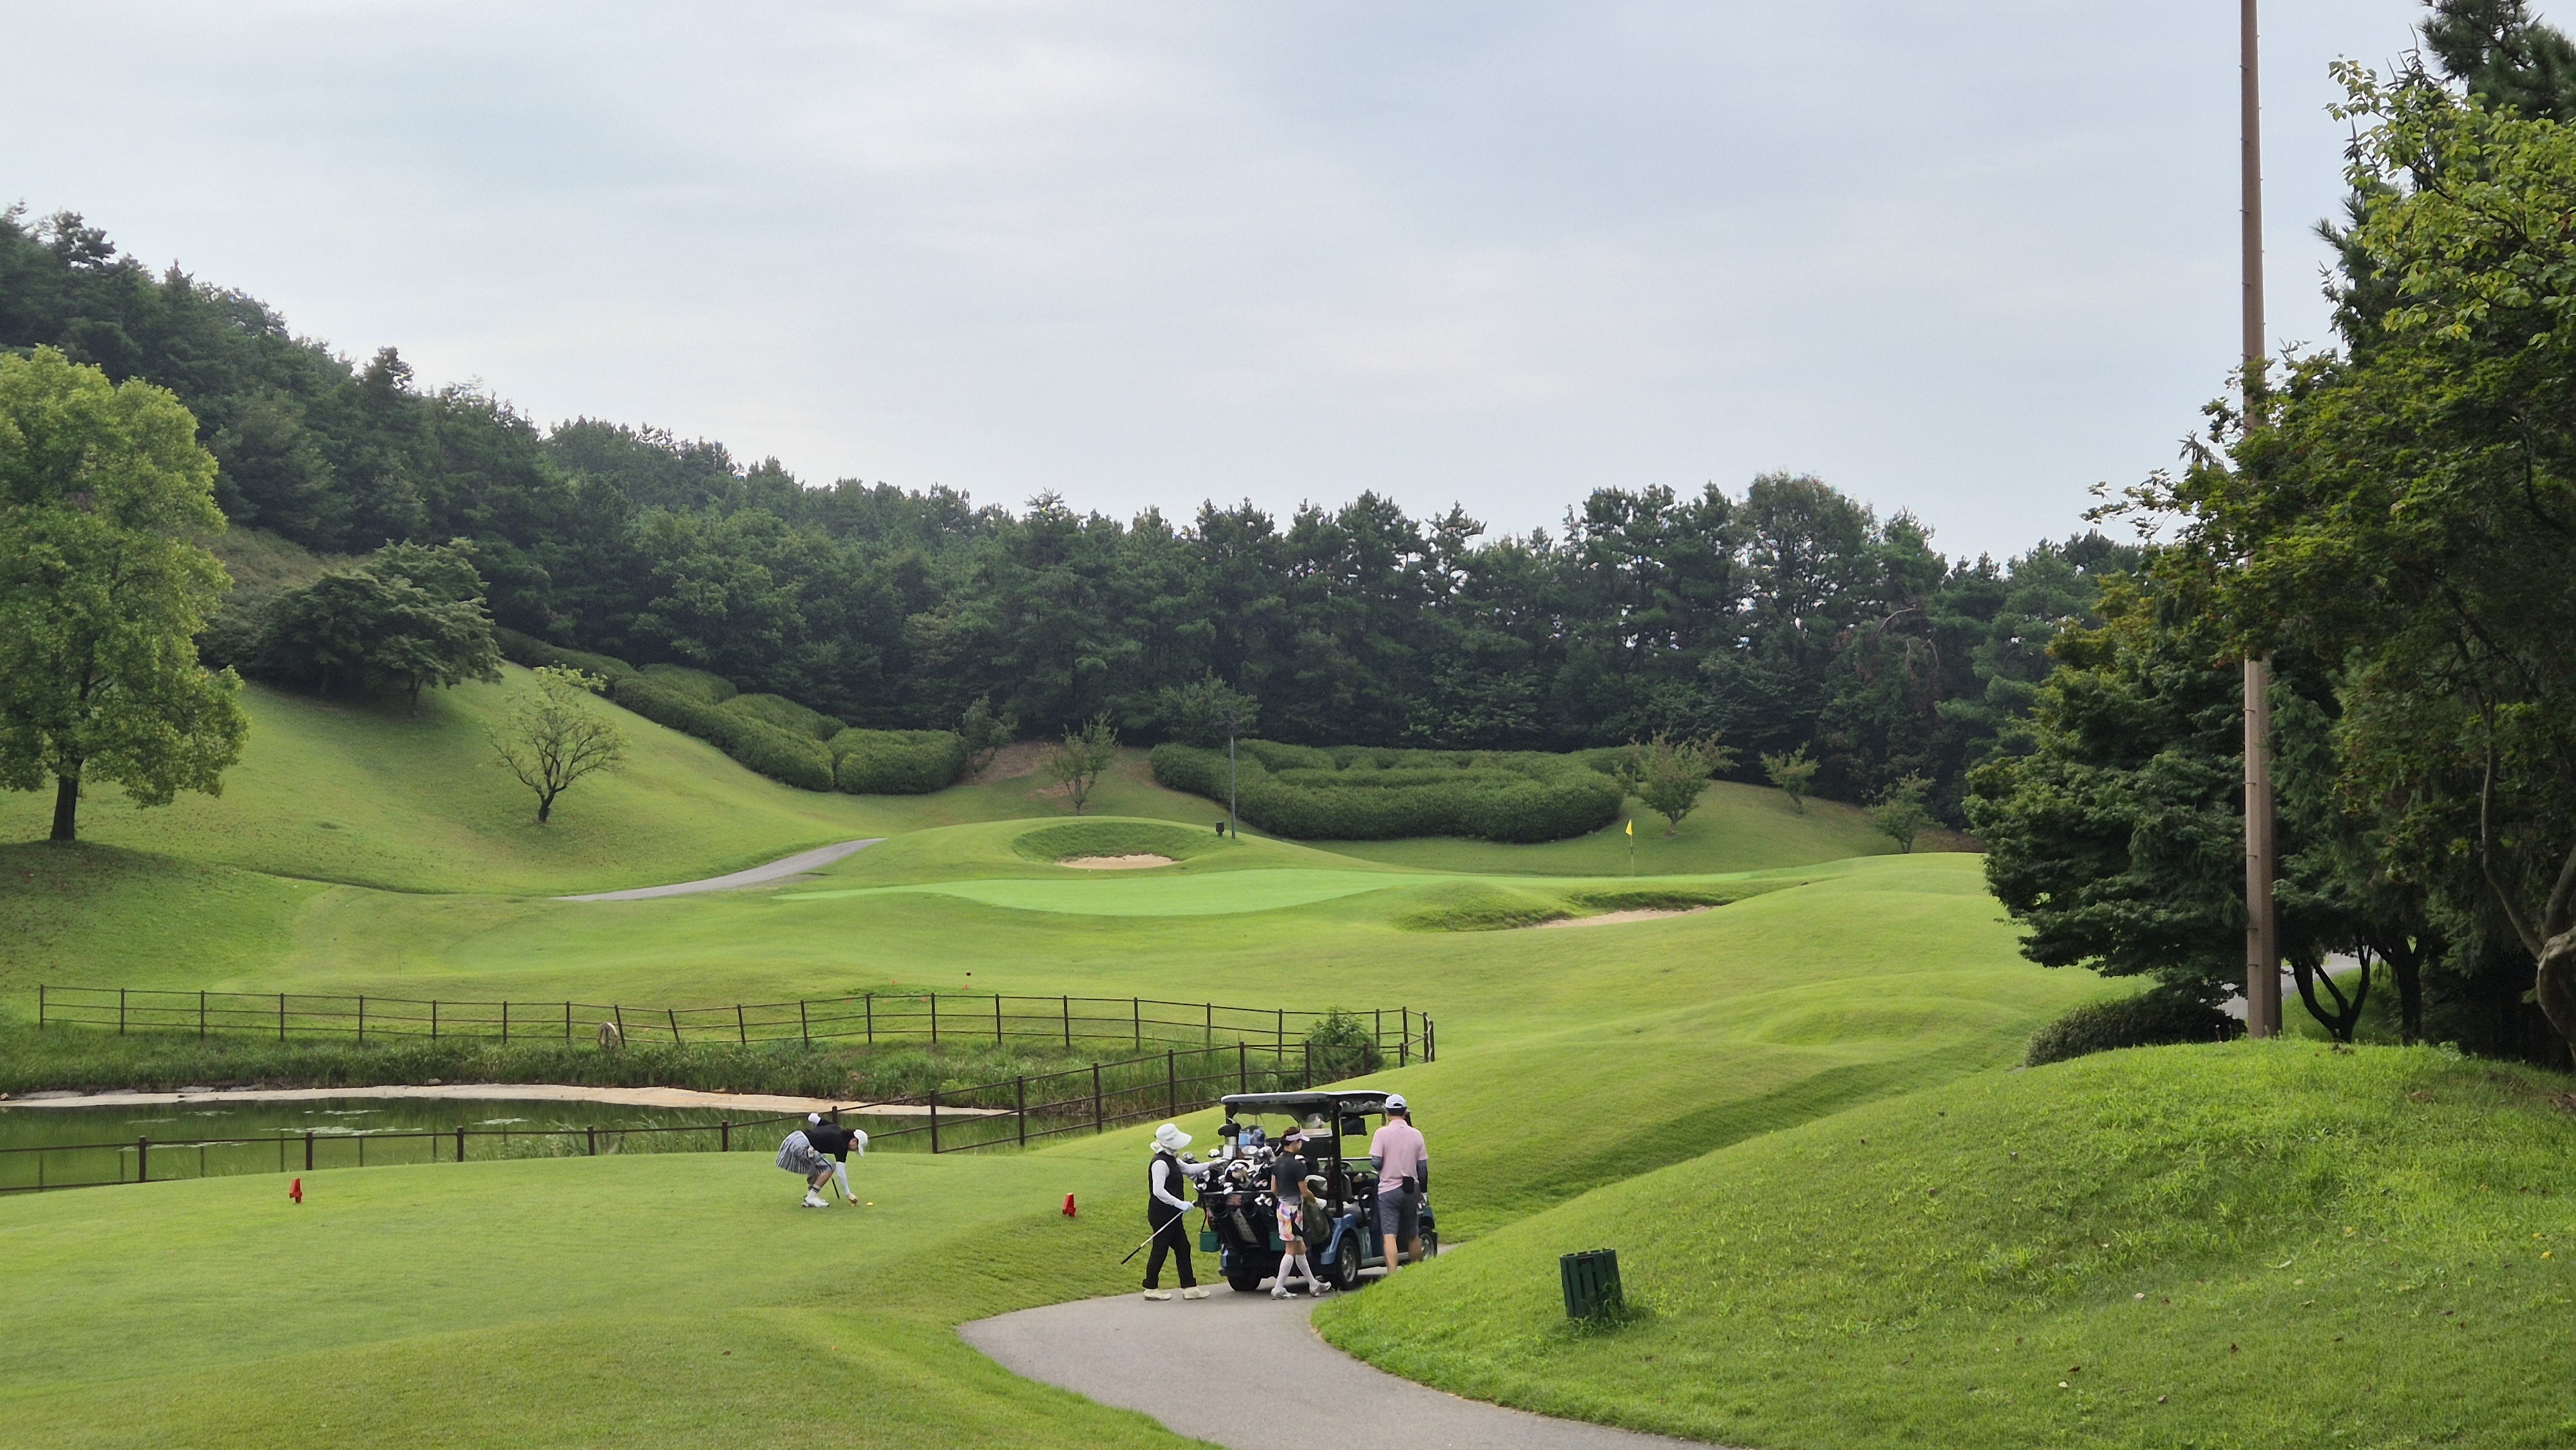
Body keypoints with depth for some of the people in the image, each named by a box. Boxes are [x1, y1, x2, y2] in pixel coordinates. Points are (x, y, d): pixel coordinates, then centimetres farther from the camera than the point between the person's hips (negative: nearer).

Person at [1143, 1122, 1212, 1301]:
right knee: (1161, 1249, -2)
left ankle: (1189, 1287, 15)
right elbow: (1159, 1191, -27)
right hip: (1161, 1214, -10)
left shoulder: (1171, 1160, 12)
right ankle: (1151, 1288, 7)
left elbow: (1188, 1168, 26)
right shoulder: (1160, 1163, -20)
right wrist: (1181, 1204, -25)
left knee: (1183, 1249, 11)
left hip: (1171, 1215, 10)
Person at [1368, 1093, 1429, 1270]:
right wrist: (1423, 1192, 15)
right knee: (1411, 1236, 18)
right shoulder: (1416, 1134, 2)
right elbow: (1423, 1166, 5)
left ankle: (1392, 1275, -21)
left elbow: (1376, 1163, -13)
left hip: (1389, 1190, -4)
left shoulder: (1382, 1133, -8)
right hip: (1411, 1189, 4)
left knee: (1389, 1236, -9)